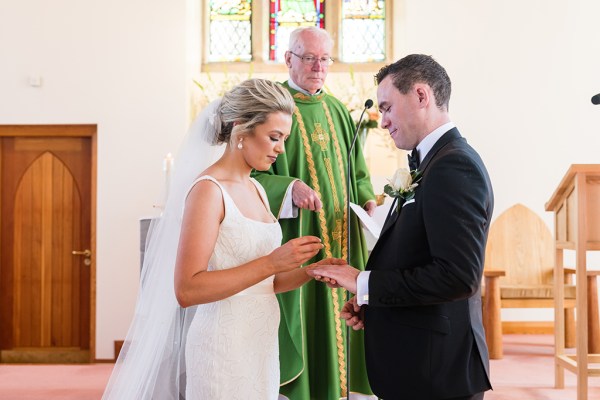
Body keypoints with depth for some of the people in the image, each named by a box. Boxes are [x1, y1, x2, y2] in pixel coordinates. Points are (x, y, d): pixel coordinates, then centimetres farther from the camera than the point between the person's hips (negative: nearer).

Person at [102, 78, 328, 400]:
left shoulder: (256, 189, 10)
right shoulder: (208, 189, -14)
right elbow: (187, 290, -22)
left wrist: (310, 271, -2)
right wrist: (271, 263, -24)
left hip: (261, 345, 8)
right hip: (224, 347, -8)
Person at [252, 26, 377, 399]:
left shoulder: (338, 111, 13)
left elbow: (358, 172, 18)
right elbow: (252, 174, -13)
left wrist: (368, 202, -1)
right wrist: (291, 187, -30)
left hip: (340, 238, 6)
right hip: (295, 237, -6)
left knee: (337, 310, 10)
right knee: (301, 311, -3)